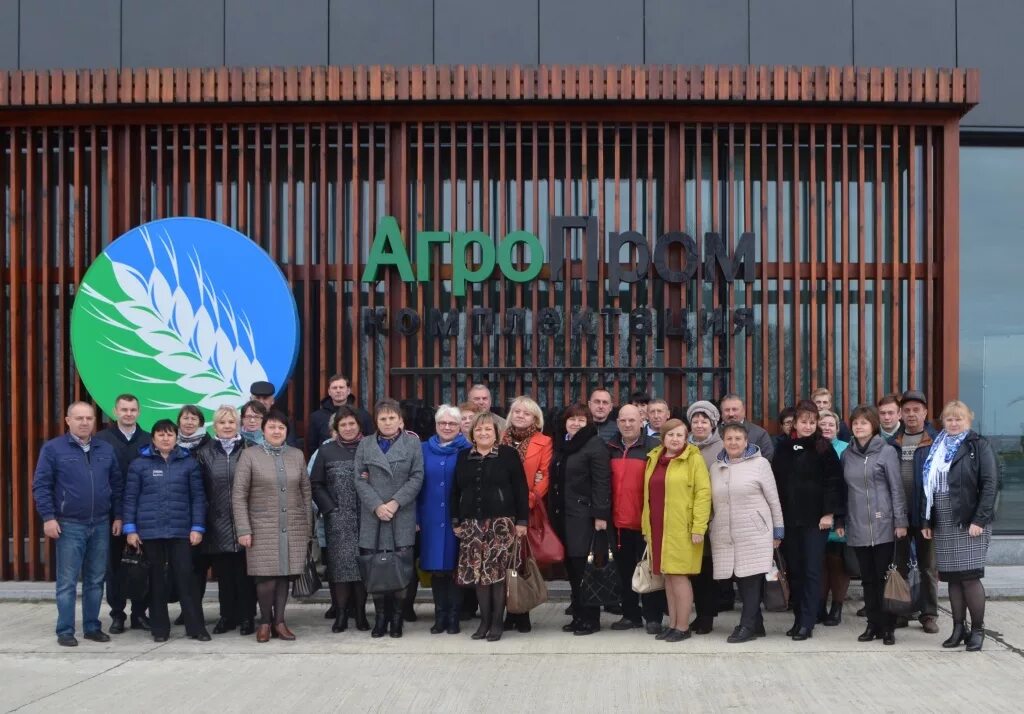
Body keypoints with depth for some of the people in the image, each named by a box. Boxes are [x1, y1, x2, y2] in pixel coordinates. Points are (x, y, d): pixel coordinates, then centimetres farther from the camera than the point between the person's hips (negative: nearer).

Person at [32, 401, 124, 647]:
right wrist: (48, 517, -12)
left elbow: (117, 485, 13)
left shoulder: (106, 449, 9)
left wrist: (117, 516, 8)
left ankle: (92, 627, 18)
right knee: (67, 582, 0)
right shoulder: (53, 448, -3)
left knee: (95, 580, 9)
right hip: (69, 526, -4)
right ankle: (65, 631, 6)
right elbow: (41, 485, -5)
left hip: (101, 525, 4)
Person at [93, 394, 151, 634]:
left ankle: (139, 613, 15)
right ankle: (117, 615, 15)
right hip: (111, 513, -1)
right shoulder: (101, 440, -1)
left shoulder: (148, 441, 5)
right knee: (114, 565, 6)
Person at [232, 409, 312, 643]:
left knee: (285, 575, 3)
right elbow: (238, 494, -2)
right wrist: (243, 530, -7)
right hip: (262, 528, -3)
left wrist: (308, 526, 9)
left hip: (294, 528, 3)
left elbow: (306, 492, 13)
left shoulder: (297, 455, 10)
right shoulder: (250, 455, 0)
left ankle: (279, 621, 14)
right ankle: (265, 622, 10)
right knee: (266, 577, -7)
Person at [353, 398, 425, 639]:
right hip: (373, 517, 2)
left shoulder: (413, 443, 6)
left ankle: (396, 618, 6)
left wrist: (396, 502, -11)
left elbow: (417, 477, 0)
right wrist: (377, 506, -9)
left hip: (402, 517, -1)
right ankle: (380, 617, 9)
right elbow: (360, 480, 5)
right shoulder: (365, 445, 11)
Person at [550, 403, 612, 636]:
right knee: (571, 567, 9)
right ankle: (578, 615, 16)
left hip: (584, 516, -7)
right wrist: (553, 514, 15)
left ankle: (590, 619, 0)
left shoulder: (595, 445, -7)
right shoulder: (562, 446, 16)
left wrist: (600, 515, -18)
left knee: (584, 568, -7)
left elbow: (602, 483, -13)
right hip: (563, 516, 7)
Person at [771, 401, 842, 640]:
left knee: (811, 571, -4)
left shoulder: (823, 448, -1)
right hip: (789, 519, 4)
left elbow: (834, 482, -6)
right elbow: (776, 483, 10)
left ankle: (807, 623, -3)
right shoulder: (784, 449, 9)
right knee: (794, 571, 8)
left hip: (815, 520, -4)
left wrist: (829, 513, -12)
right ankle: (799, 618, 16)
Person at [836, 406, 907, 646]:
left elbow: (896, 488, -4)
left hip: (882, 525, -4)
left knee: (884, 577, -1)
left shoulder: (886, 452, -2)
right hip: (857, 527, 4)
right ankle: (873, 624, 14)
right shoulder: (847, 455, 10)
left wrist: (900, 521, -8)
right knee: (867, 578, 8)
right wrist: (840, 521, 11)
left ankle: (887, 627, 5)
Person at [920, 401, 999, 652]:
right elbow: (925, 485, 14)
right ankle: (959, 628, 14)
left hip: (970, 522, -5)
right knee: (952, 578, 7)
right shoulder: (936, 449, 14)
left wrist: (980, 519, -16)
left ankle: (977, 630, 4)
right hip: (943, 523, 5)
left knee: (970, 577, -6)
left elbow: (990, 484, -9)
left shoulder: (979, 446, -2)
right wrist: (926, 520, 7)